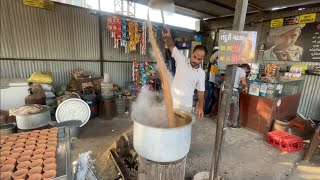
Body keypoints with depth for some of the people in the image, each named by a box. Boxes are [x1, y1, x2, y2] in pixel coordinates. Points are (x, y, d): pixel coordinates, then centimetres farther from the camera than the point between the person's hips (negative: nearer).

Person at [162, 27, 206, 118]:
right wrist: (168, 36, -33)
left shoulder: (201, 73, -2)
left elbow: (201, 91, 5)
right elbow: (171, 46, -13)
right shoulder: (181, 60, -6)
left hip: (186, 105, 1)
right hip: (171, 101, 0)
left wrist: (201, 107, 6)